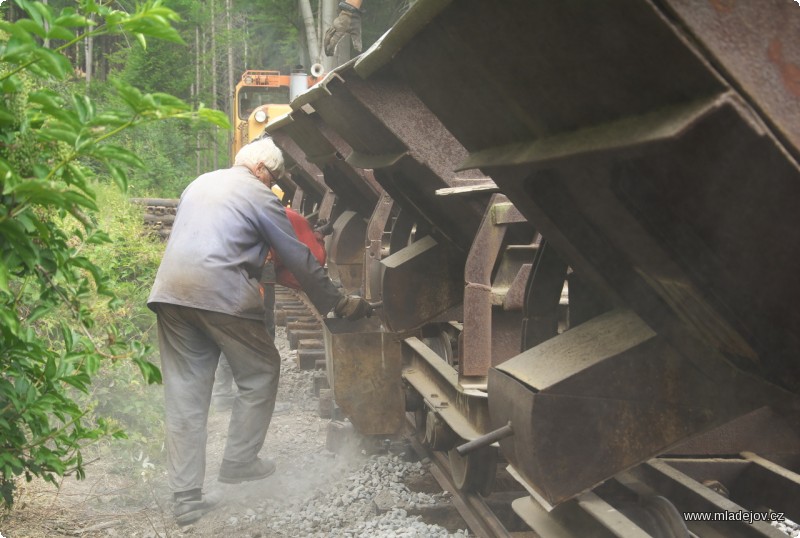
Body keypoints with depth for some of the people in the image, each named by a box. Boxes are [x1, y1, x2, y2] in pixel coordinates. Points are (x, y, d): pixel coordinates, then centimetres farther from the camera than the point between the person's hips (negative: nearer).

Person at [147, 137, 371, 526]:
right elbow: (301, 261, 5)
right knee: (260, 375, 14)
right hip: (221, 293, -7)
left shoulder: (199, 184, 24)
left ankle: (186, 499, 7)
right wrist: (339, 304, 13)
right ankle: (239, 462, 18)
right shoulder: (261, 197, 3)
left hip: (169, 290, 7)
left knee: (184, 394, 7)